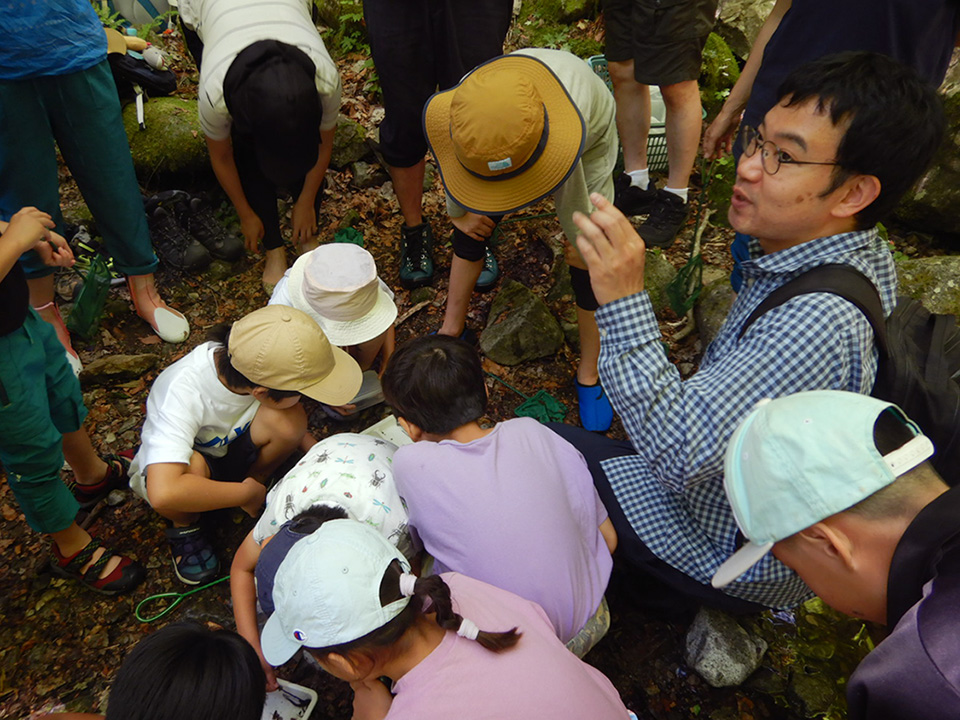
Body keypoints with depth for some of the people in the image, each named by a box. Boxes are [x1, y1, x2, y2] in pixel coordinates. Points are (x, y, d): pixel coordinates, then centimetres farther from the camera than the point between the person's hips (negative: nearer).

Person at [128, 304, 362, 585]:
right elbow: (163, 493, -50)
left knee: (289, 420, -28)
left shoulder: (262, 367, -26)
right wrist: (246, 492, -39)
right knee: (191, 467, -40)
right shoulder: (184, 393, -40)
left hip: (231, 445, 3)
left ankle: (255, 479, 2)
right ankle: (185, 529, -5)